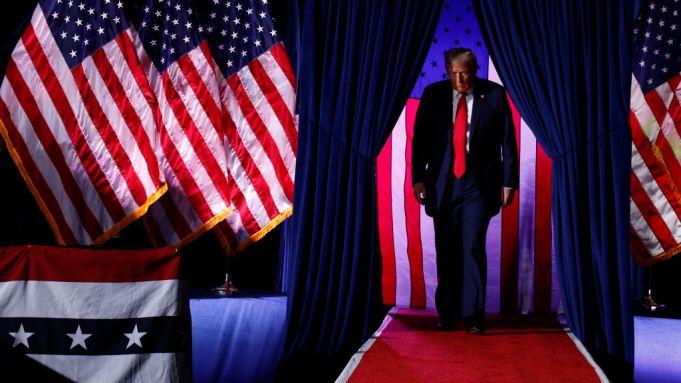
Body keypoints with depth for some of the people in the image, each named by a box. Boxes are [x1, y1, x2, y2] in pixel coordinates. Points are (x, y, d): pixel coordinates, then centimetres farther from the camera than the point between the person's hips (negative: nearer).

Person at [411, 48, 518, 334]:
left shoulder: (495, 94, 0)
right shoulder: (433, 94, 4)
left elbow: (508, 140, 1)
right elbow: (420, 138, 6)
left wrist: (508, 181, -3)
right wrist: (418, 177, -2)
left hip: (478, 186, -2)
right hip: (442, 185, 2)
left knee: (473, 248, -10)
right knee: (446, 253, 7)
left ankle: (473, 318, -6)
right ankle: (447, 316, 17)